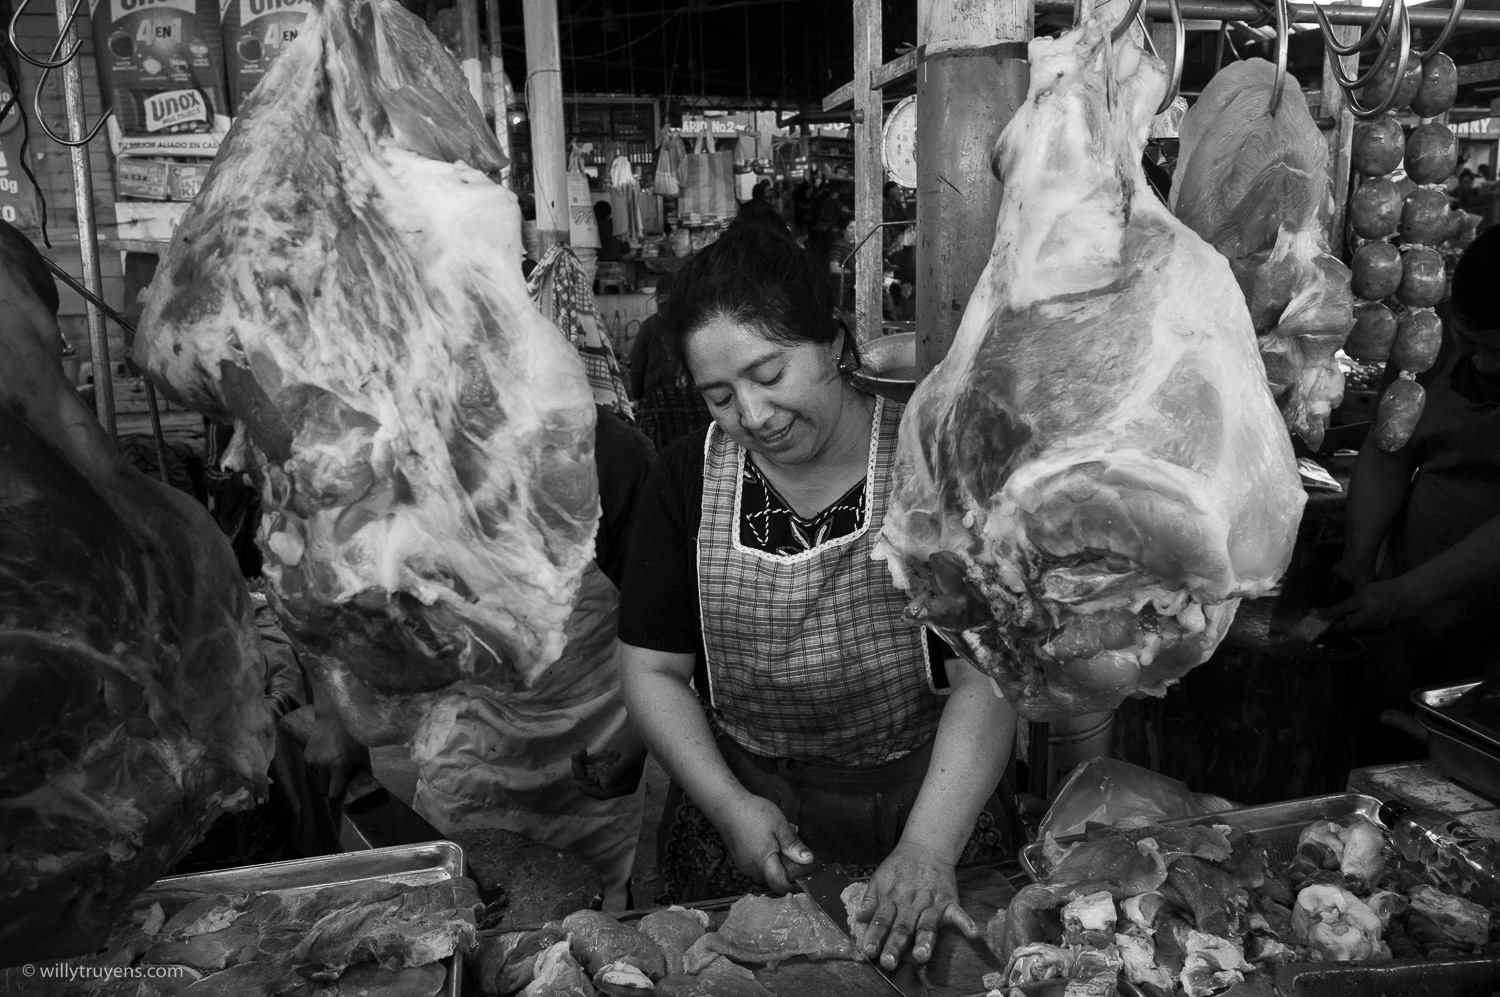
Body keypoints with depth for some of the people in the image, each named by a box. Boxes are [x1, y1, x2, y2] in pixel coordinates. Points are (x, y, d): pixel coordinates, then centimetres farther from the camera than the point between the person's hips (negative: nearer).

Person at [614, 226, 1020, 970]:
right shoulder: (686, 481, -6)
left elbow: (987, 676, -18)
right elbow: (652, 671, -2)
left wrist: (928, 850, -28)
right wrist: (729, 806, -14)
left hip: (929, 805, -1)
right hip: (747, 818, 2)